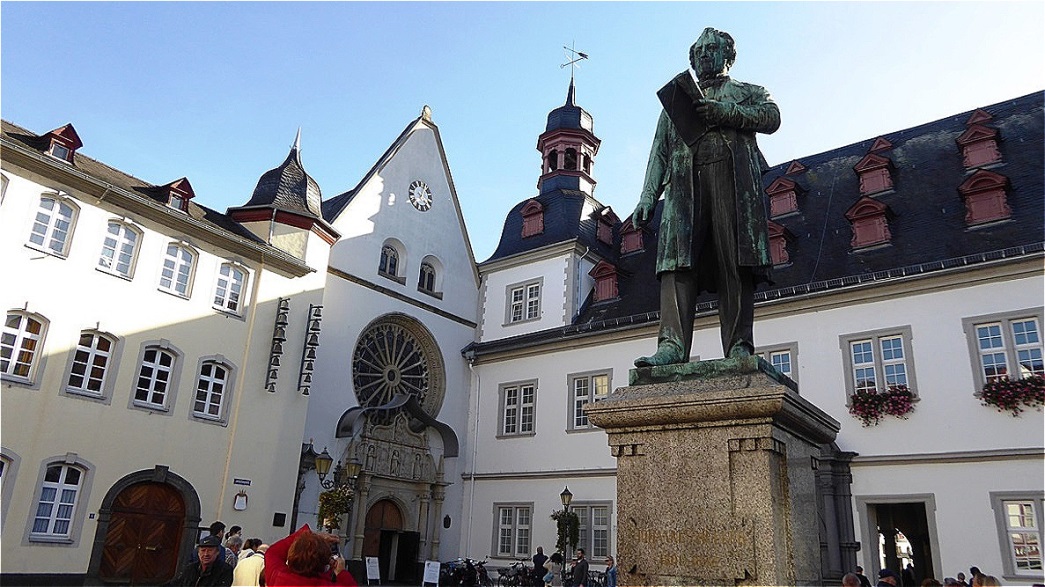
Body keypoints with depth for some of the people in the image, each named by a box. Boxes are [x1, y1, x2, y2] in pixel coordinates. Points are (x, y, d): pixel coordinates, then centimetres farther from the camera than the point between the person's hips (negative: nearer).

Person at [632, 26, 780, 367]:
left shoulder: (747, 92, 28)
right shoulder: (676, 100, 34)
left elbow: (772, 116, 5)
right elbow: (660, 153, 22)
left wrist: (724, 112, -8)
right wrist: (648, 198, 7)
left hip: (733, 176, -1)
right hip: (685, 182, 2)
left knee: (735, 263, -13)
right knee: (677, 262, -16)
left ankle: (739, 347, -17)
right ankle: (672, 345, -27)